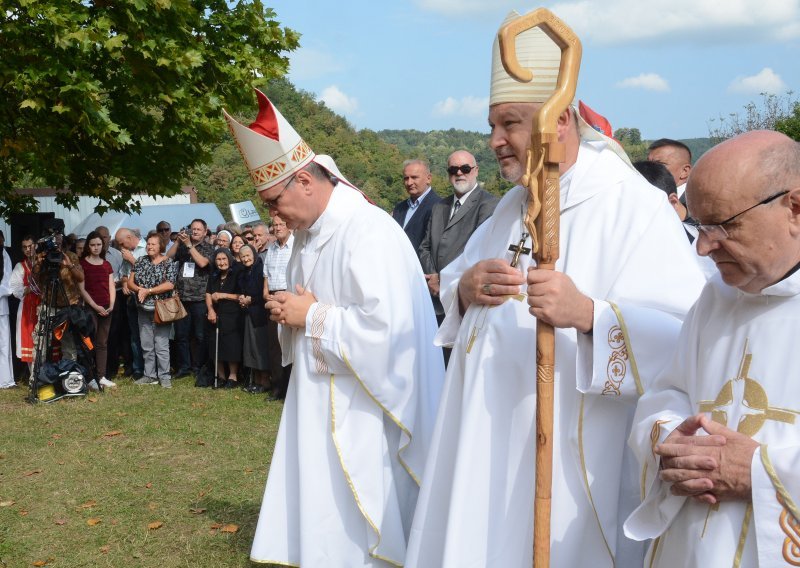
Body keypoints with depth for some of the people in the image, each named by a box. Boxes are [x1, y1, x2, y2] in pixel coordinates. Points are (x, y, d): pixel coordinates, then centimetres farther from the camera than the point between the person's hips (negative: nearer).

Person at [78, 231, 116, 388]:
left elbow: (111, 287, 12)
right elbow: (82, 288, -5)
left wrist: (111, 305, -4)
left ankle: (102, 376, 7)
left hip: (106, 309, 4)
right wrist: (96, 306, -11)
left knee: (103, 343, 5)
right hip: (90, 307, -4)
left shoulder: (107, 264, 15)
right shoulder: (82, 263, 1)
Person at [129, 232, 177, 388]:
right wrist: (139, 289, -14)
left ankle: (164, 376, 4)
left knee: (161, 345, -4)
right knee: (146, 345, 10)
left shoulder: (169, 263, -4)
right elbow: (130, 282, 7)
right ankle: (150, 375, 19)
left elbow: (170, 285, -15)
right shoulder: (141, 261, 9)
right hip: (143, 309, 5)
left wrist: (148, 291, -16)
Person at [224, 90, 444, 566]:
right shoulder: (311, 232, 8)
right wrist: (292, 313, 0)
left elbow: (384, 324, -30)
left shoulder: (368, 231, -21)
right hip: (322, 399, 9)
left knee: (356, 521, 3)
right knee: (320, 510, 17)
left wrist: (312, 317, -19)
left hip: (362, 408, -9)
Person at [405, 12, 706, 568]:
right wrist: (467, 288, -5)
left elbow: (688, 334, -23)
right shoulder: (514, 205, 11)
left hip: (572, 458, -7)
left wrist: (588, 313, -37)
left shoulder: (634, 206, -14)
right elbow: (454, 281, 18)